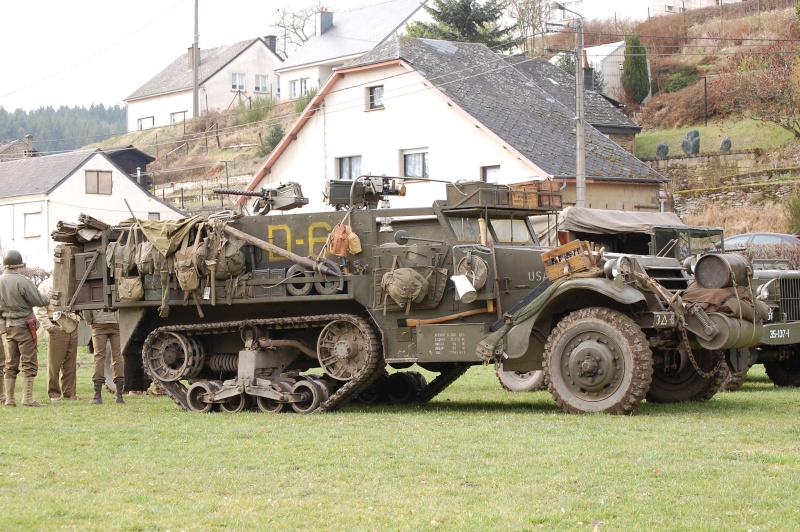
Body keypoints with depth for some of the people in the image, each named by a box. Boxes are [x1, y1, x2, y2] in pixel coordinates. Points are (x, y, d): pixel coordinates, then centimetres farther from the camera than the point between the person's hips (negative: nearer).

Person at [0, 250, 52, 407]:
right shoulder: (22, 281, -17)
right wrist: (50, 297, 6)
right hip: (24, 325, -7)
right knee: (29, 363, -3)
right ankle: (27, 398, -7)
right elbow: (39, 301, -12)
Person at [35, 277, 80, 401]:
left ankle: (69, 392, 14)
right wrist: (49, 326, -12)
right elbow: (39, 309, -7)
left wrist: (76, 319, 13)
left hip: (72, 329, 5)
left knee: (71, 363, 7)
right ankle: (54, 393, 5)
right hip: (57, 329, -5)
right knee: (54, 363, -3)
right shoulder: (46, 286, -3)